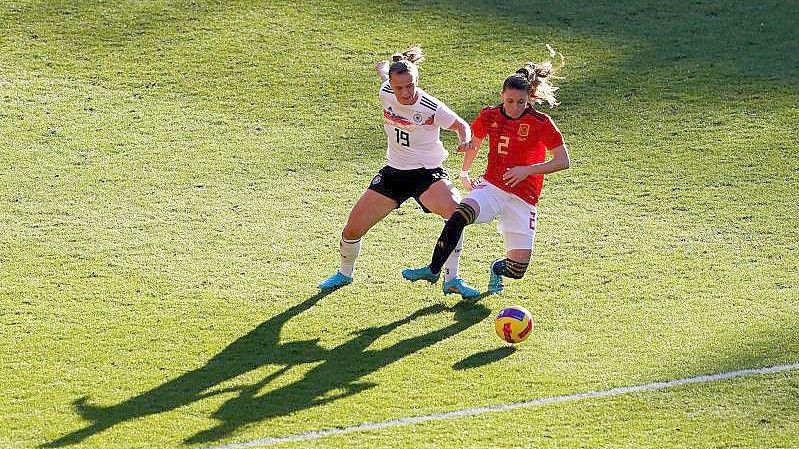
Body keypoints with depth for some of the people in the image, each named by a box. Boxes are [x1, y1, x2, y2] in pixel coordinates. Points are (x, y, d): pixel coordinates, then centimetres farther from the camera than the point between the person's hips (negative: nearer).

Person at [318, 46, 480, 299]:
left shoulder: (432, 109, -21)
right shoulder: (385, 93, -10)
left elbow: (461, 125, -8)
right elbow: (383, 70, 12)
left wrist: (465, 141, -29)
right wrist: (384, 69, 36)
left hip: (427, 174, -4)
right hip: (393, 173, 4)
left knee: (455, 211, -33)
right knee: (352, 229, 1)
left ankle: (451, 280, -22)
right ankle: (345, 274, 32)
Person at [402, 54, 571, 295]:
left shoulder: (541, 123, -8)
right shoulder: (489, 116, 3)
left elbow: (562, 162, -8)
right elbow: (474, 143, 25)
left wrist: (527, 170, -17)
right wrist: (465, 173, 22)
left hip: (523, 200, -2)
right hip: (491, 187, 2)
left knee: (517, 269, -10)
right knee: (458, 217, -33)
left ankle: (497, 268, 29)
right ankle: (433, 270, -16)